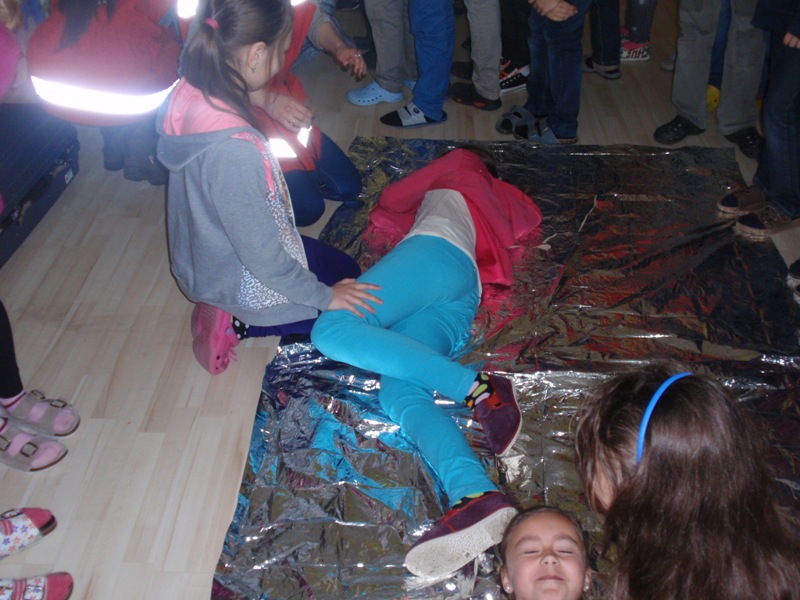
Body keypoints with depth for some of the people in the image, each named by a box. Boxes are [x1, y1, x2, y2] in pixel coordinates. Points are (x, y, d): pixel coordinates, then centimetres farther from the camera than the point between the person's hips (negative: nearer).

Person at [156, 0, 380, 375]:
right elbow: (262, 256, -28)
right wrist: (322, 296, -15)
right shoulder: (234, 150, -40)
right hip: (238, 283, -9)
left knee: (346, 270, 23)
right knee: (351, 309, 10)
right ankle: (238, 323, 3)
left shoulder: (193, 95, -13)